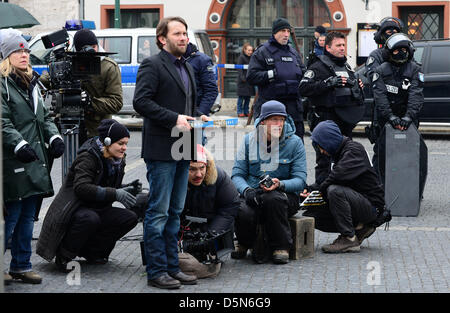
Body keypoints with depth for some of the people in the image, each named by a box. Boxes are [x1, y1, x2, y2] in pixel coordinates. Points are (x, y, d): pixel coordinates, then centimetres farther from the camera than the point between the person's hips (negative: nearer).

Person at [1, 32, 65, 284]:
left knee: (28, 216, 12)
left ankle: (22, 266, 20)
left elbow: (44, 116, 22)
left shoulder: (32, 84, 19)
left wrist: (54, 137, 5)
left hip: (35, 162, 8)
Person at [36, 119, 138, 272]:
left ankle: (91, 250, 2)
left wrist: (124, 191, -7)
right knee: (90, 218, -39)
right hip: (73, 211, -8)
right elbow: (82, 188, -31)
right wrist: (115, 194, -34)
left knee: (130, 218, -11)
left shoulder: (118, 160, 7)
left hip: (97, 210, 8)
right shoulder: (88, 157, -18)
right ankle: (64, 256, -17)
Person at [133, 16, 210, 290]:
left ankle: (172, 267, 18)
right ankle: (157, 272, 0)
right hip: (162, 149, -8)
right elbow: (141, 102, -17)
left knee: (175, 212, 12)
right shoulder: (152, 65, -7)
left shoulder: (188, 68, 20)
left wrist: (197, 116, 9)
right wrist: (174, 119, -20)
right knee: (159, 211, -5)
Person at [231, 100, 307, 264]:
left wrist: (280, 184, -27)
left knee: (272, 198, -38)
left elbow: (300, 180, -6)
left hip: (285, 195, -1)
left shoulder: (294, 142, -2)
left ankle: (281, 246, -16)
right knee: (243, 213, -33)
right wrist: (247, 190, -20)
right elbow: (237, 174, 2)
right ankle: (244, 244, 5)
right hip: (253, 195, 1)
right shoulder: (249, 140, 4)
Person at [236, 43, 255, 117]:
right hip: (243, 80, -7)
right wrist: (242, 77, -22)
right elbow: (239, 69, -12)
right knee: (241, 97, -5)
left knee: (248, 97, 8)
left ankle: (246, 111, 13)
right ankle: (240, 112, -2)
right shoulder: (241, 57, -6)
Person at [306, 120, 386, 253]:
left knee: (335, 191, -32)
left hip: (371, 205, -10)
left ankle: (349, 239, -23)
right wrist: (312, 189, 1)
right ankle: (359, 228, 7)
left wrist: (320, 189, -15)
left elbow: (340, 174, -30)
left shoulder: (354, 149, -14)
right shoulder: (339, 152, 15)